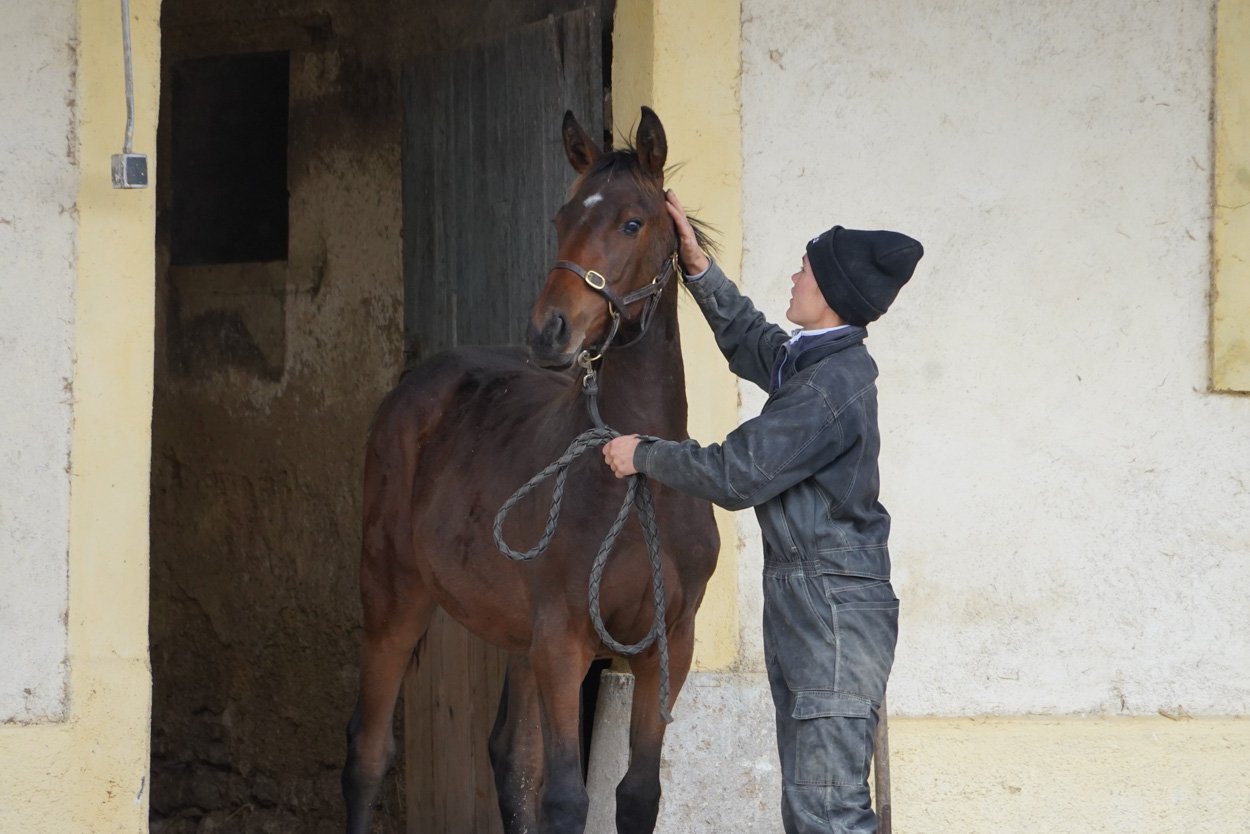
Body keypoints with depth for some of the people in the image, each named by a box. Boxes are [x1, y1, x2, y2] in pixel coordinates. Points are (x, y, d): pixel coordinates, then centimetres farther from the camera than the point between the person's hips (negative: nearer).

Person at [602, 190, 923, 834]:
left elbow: (735, 476, -19)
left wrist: (643, 455, -4)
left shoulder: (831, 388, -20)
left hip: (833, 611, -11)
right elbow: (748, 341, 33)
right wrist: (698, 267, 25)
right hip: (800, 609, 11)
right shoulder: (809, 359, 11)